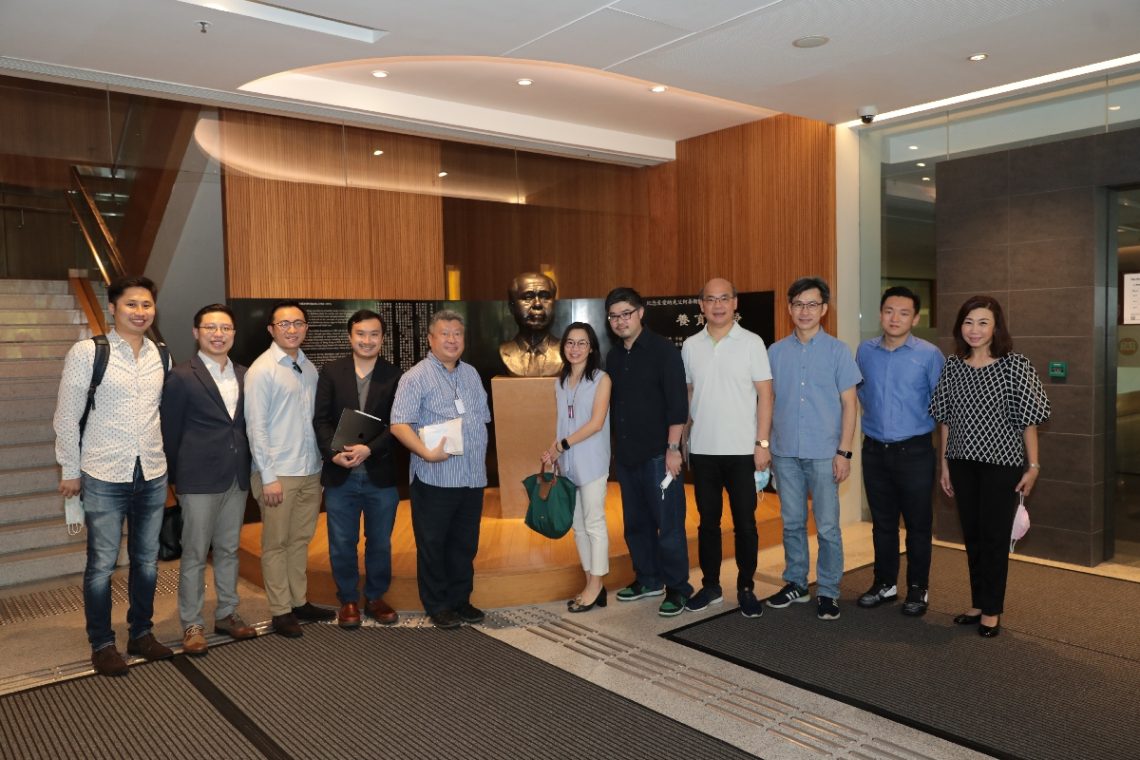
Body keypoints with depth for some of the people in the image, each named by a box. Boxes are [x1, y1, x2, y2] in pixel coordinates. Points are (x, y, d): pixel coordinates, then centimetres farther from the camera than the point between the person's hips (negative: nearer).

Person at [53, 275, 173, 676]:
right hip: (104, 477, -4)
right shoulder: (87, 352, -8)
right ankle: (102, 645, 22)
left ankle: (141, 634, 30)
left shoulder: (160, 355, 4)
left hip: (152, 476, 4)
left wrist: (166, 459, 10)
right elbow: (67, 415, -4)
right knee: (102, 564, 6)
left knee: (147, 560, 14)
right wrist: (70, 470, -2)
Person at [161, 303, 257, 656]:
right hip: (199, 480, -5)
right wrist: (176, 478, -1)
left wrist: (248, 468, 7)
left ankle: (226, 614, 27)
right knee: (195, 554, 3)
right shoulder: (182, 377, -6)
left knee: (228, 549, 15)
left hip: (237, 478, 5)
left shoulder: (243, 376, 9)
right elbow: (170, 432, -3)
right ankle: (192, 624, 14)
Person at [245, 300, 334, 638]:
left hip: (311, 471, 6)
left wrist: (322, 462, 8)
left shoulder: (309, 368, 9)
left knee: (301, 540, 16)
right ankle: (280, 611, 17)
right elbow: (255, 426, -12)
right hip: (278, 473, -6)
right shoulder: (262, 370, -9)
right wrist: (268, 477, -14)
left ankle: (299, 602, 28)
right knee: (276, 544, 6)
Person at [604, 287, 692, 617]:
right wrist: (615, 447, 14)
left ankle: (677, 589, 11)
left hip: (658, 453, -6)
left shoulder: (662, 350, -7)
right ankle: (648, 579, 28)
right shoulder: (613, 357, 12)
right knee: (636, 522, 14)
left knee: (668, 524, -1)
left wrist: (673, 448, -16)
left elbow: (677, 403, -12)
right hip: (626, 454, 7)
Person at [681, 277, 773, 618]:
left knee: (745, 523, 5)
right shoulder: (690, 346, 6)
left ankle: (746, 589, 18)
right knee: (708, 522, 12)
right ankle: (710, 585, 24)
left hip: (742, 450, -2)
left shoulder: (751, 342, -3)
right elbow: (687, 395, 11)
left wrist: (762, 442, -9)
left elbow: (764, 394, -3)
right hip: (702, 450, 3)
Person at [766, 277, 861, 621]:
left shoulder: (837, 351, -1)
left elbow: (848, 405, -2)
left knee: (827, 528, 3)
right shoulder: (776, 351, 6)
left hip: (823, 454, -2)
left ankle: (828, 592, 16)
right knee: (792, 523, 13)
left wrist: (844, 452, -8)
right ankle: (796, 583, 26)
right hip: (785, 452, 3)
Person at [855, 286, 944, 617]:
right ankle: (884, 583, 27)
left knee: (918, 524, 6)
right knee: (882, 522, 13)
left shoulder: (929, 354, -8)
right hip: (874, 450, 3)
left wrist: (915, 422, 2)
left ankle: (918, 589, 21)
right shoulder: (865, 351, 2)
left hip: (914, 451, -3)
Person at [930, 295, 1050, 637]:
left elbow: (1028, 420, -6)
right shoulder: (952, 366, 3)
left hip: (1002, 464, -4)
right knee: (972, 536, 13)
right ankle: (977, 603, 28)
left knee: (995, 537, 5)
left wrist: (1033, 466, -6)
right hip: (963, 463, 4)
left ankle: (992, 610, 19)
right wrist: (945, 464, 8)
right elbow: (946, 419, 7)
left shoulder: (1015, 365, -8)